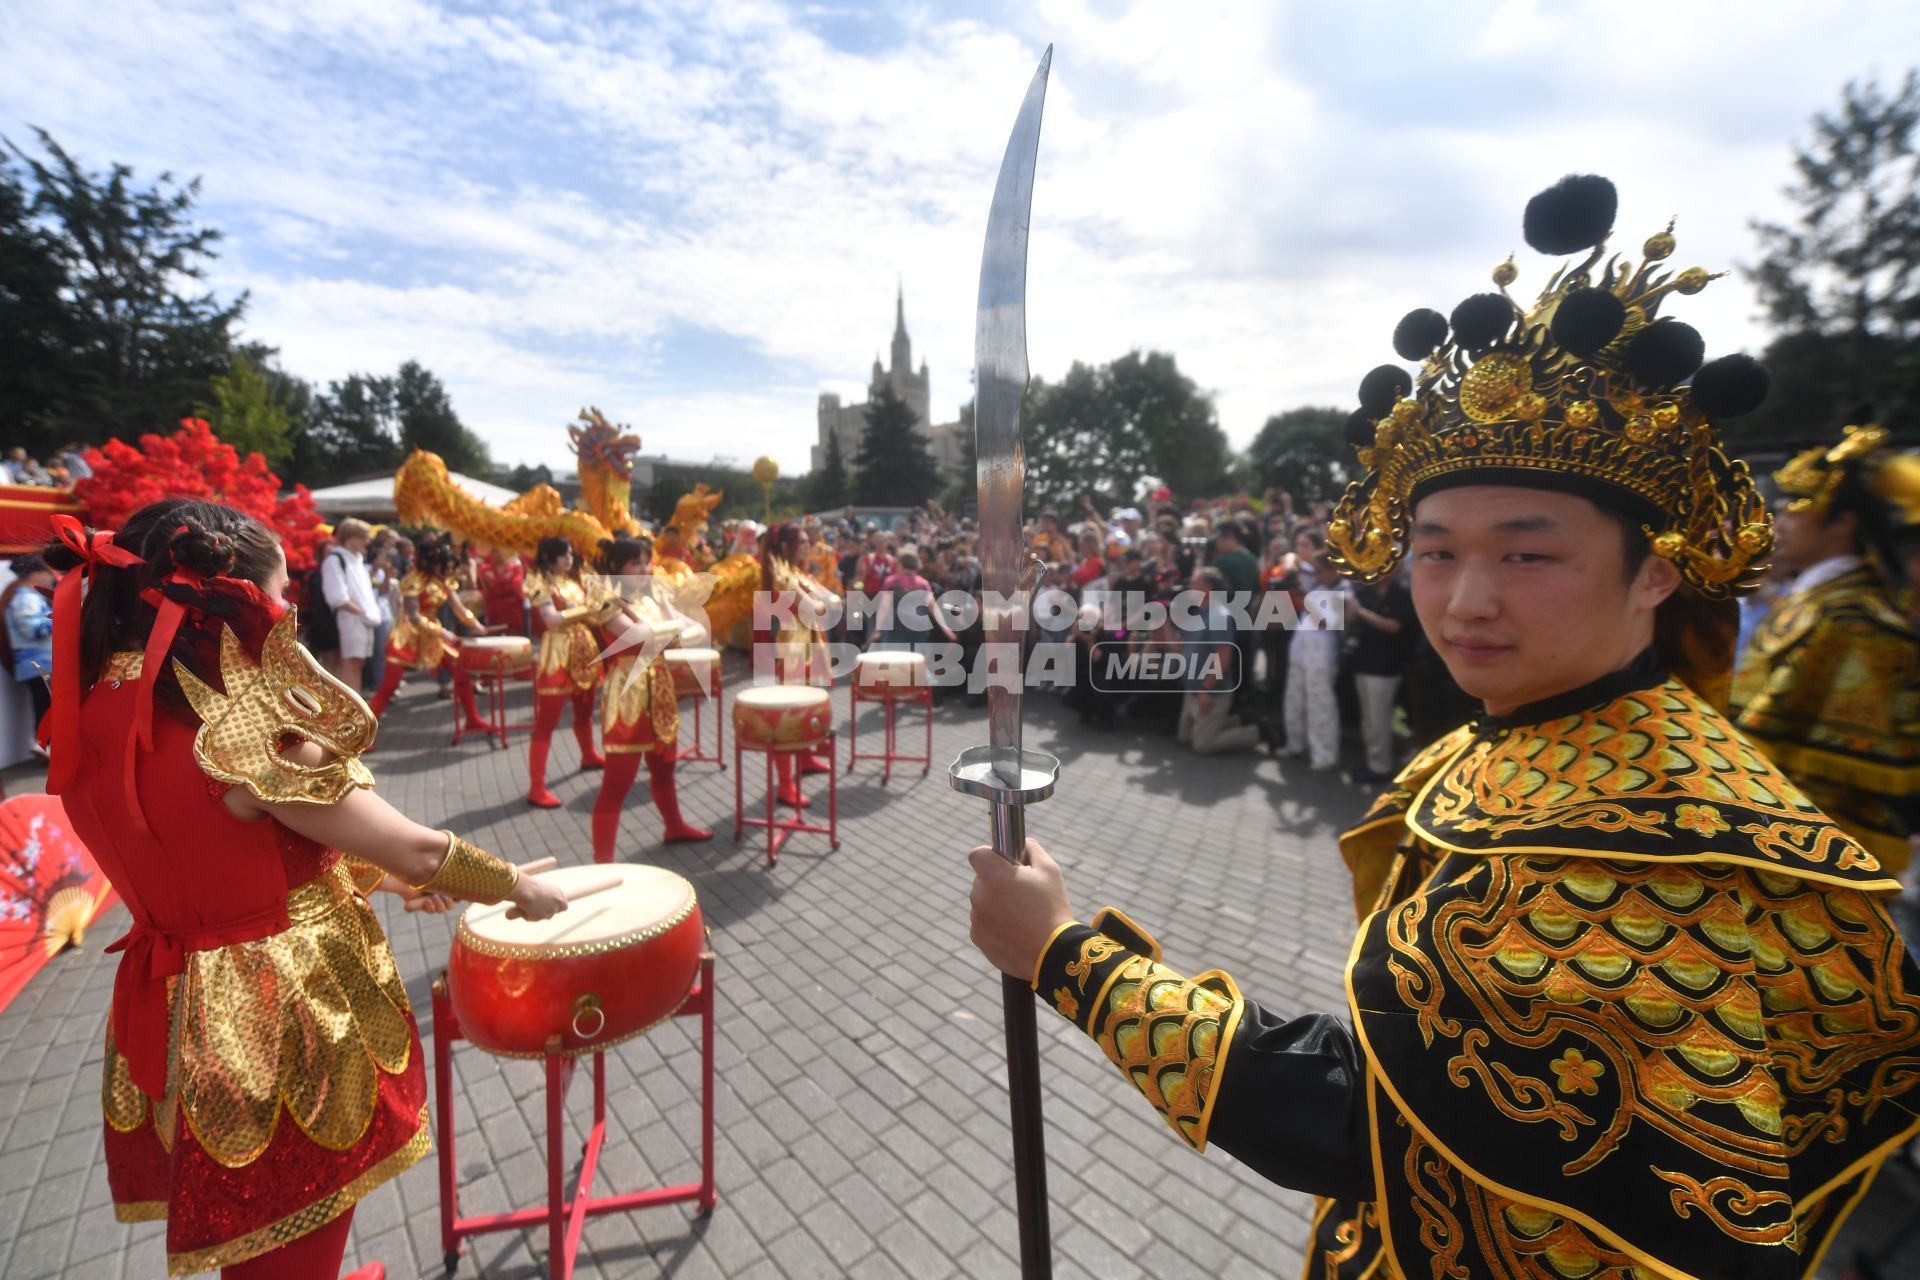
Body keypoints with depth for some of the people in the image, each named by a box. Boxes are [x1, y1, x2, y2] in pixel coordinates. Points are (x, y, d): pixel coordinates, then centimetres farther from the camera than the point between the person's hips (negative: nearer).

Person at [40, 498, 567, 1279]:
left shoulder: (104, 716, -2)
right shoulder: (243, 738, -27)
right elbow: (416, 849, -21)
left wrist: (371, 873, 12)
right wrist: (518, 887, -5)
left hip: (184, 1015, 8)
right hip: (280, 1021, -8)